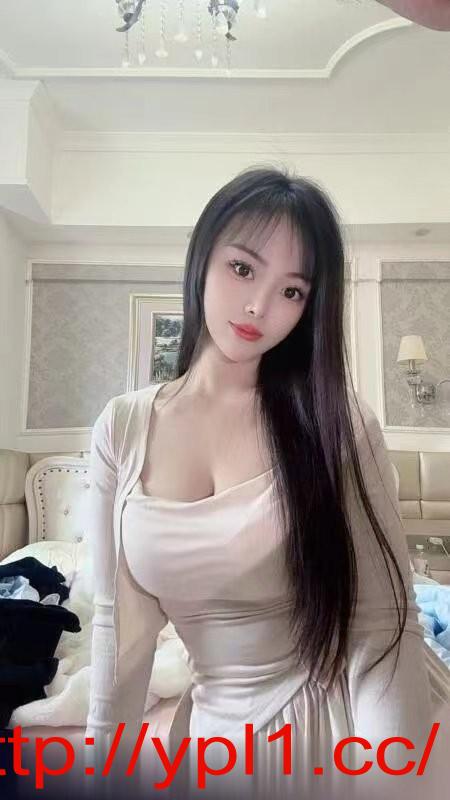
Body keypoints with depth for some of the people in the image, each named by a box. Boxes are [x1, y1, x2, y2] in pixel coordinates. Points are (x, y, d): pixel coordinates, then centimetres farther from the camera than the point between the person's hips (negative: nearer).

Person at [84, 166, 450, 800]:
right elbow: (120, 619, -2)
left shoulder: (337, 422, -15)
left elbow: (382, 625, -17)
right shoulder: (123, 428, -9)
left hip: (342, 724, -2)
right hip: (215, 732, 3)